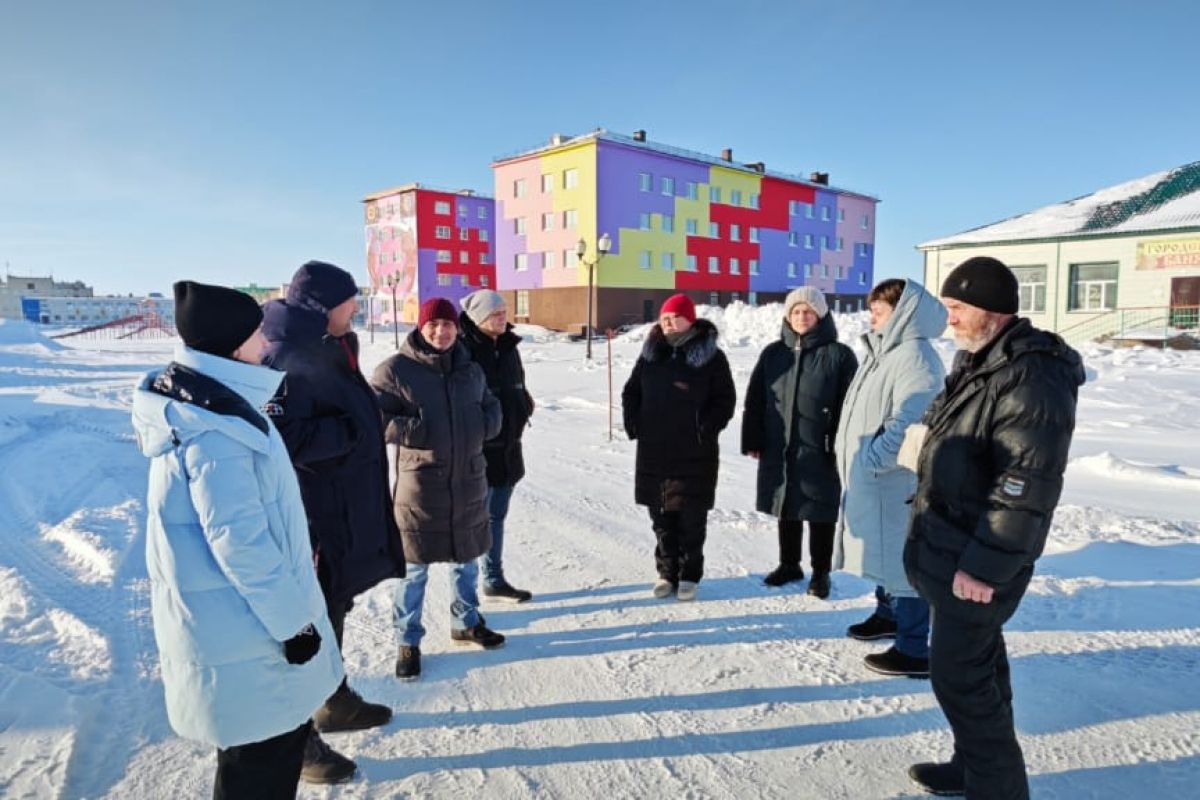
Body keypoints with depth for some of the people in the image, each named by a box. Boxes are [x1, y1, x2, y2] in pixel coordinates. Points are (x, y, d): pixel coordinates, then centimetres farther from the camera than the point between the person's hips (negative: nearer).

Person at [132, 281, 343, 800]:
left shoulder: (198, 402, 6)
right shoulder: (215, 428, -26)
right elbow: (239, 540, -25)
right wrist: (293, 619, -16)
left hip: (225, 618, 10)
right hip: (242, 627, -10)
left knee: (274, 737, 24)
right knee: (266, 748, 8)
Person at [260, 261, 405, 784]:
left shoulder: (327, 351, 9)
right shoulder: (287, 359, -20)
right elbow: (284, 438, -28)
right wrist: (350, 431, -21)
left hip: (345, 512, 9)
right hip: (314, 517, -9)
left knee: (332, 610, 23)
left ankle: (333, 701, 42)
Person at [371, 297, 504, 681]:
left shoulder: (470, 369, 7)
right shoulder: (395, 370, -10)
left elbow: (491, 406, 17)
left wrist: (483, 426, -4)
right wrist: (415, 432, -23)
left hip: (468, 480, 5)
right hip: (420, 483, -5)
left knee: (467, 559, 20)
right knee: (415, 567, 6)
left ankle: (467, 622, 41)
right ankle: (409, 641, 24)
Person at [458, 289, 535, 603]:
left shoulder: (508, 346, 9)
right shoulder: (463, 350, -16)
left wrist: (523, 406, 6)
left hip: (507, 449, 8)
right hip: (477, 450, -7)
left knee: (496, 516, 18)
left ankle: (494, 580, 31)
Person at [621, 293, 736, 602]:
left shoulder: (710, 356, -2)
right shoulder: (651, 354, 10)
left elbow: (725, 400, -2)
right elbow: (631, 392, 17)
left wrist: (706, 429, -12)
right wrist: (633, 423, 3)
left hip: (694, 453, -4)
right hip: (653, 451, 4)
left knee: (691, 519, 3)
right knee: (662, 517, 11)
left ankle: (689, 575, 16)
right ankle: (667, 572, 23)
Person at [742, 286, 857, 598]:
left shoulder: (839, 355, -5)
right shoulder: (772, 353, 7)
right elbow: (754, 400, 8)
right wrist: (753, 441, 4)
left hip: (819, 452, -4)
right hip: (779, 449, 4)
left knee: (820, 514, 7)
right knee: (786, 511, 16)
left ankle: (821, 572, 24)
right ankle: (789, 564, 33)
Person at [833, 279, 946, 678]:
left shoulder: (915, 357, -19)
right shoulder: (883, 351, 14)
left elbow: (907, 426, -27)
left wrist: (870, 459, -24)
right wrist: (848, 454, 17)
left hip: (896, 481, -10)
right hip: (869, 478, 10)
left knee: (905, 559, -2)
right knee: (884, 552, 23)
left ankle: (914, 650, 8)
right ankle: (888, 614, 41)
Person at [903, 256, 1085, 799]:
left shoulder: (1032, 378, -22)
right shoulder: (976, 363, 10)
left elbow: (1026, 487, -26)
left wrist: (985, 566, -24)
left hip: (977, 559, -10)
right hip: (948, 546, 10)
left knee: (958, 671, -1)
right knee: (978, 661, 20)